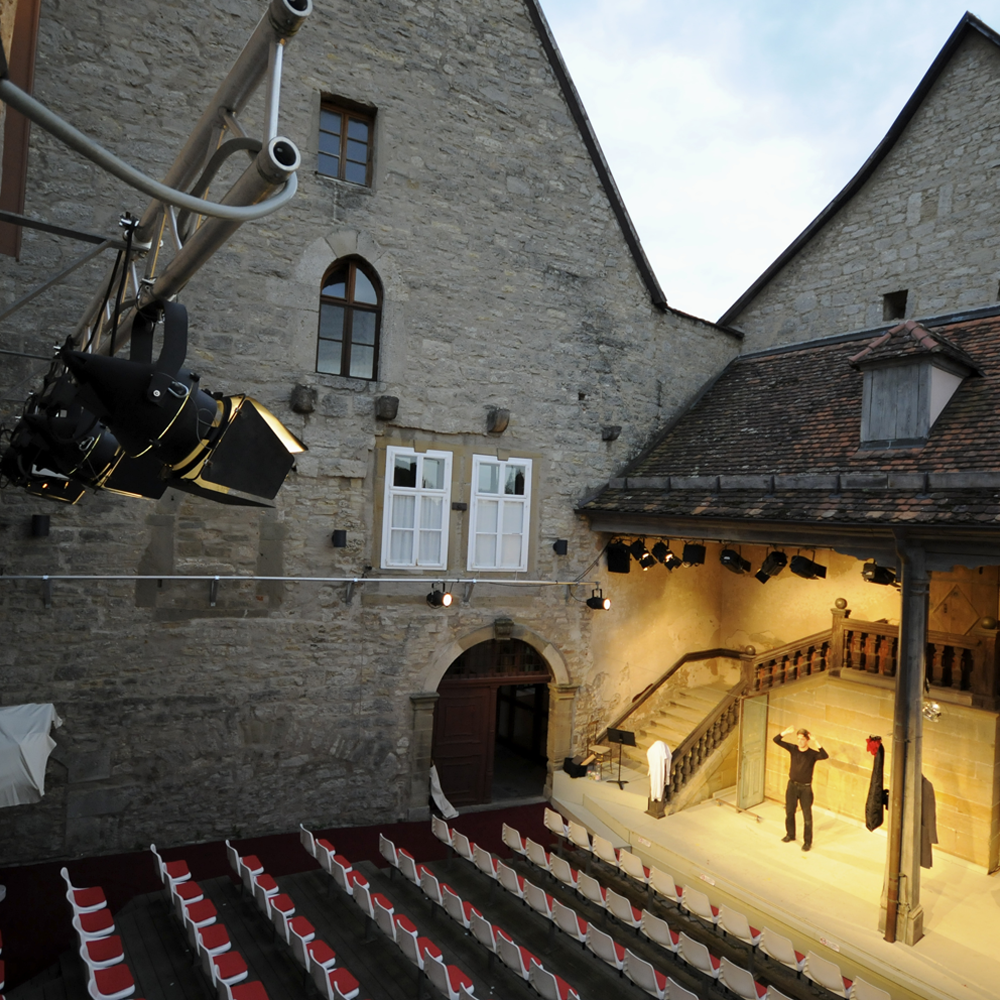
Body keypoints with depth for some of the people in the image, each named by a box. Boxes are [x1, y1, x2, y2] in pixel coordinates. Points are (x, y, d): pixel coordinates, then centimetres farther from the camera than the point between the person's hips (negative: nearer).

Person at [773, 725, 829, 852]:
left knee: (807, 816, 5)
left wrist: (816, 743, -42)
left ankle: (807, 842, 20)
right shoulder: (793, 748, -4)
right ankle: (790, 834, 37)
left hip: (805, 788, -4)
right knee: (789, 812, 17)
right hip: (792, 785, 4)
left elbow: (825, 756, -34)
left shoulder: (812, 753, -14)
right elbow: (776, 740, -11)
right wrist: (785, 733, -27)